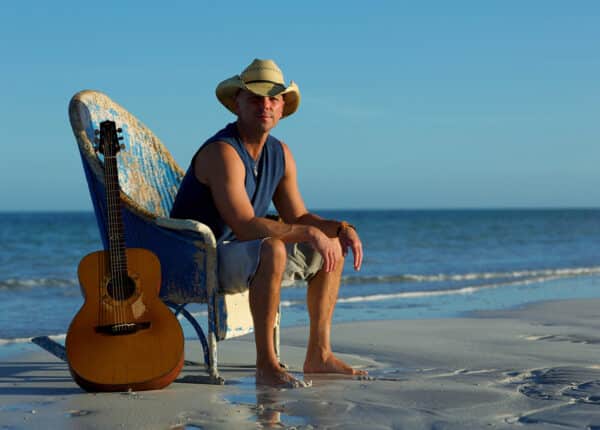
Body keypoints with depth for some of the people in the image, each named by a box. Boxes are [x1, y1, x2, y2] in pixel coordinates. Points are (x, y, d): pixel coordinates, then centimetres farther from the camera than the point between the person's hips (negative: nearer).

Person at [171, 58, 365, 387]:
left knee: (332, 248, 9)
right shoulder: (222, 152, -23)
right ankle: (266, 365, -30)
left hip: (237, 253, 9)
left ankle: (318, 355, 7)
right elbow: (244, 226, -32)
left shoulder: (280, 154, 5)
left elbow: (297, 218, 9)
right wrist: (311, 233, -28)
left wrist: (341, 229, -9)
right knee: (272, 249, -38)